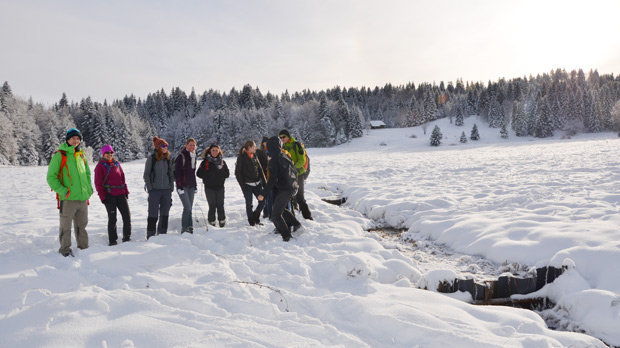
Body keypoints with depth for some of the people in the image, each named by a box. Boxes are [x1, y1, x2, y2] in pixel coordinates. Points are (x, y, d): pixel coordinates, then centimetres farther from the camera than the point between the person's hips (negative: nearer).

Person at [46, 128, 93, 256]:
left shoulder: (81, 156, 12)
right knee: (66, 226, 4)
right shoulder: (60, 155, -6)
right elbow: (51, 177, -8)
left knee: (82, 225, 17)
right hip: (68, 199, -6)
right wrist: (63, 191, -17)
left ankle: (84, 247, 28)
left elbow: (87, 173, 25)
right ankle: (65, 249, 17)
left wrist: (89, 188, 11)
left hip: (83, 198, 6)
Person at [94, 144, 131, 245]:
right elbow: (98, 183, -3)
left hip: (121, 194, 5)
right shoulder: (100, 166, 0)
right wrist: (102, 196, -9)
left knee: (127, 215, 2)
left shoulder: (117, 164, 14)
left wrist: (125, 191, 13)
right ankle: (112, 240, 9)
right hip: (109, 195, -5)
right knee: (112, 218, -1)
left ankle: (127, 237, 15)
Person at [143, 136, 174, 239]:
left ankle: (162, 235, 19)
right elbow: (146, 175, -3)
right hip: (155, 190, -5)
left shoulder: (168, 159, 10)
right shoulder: (151, 158, -4)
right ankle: (150, 236, 7)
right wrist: (150, 188, -9)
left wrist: (171, 187, 8)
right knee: (153, 214, -1)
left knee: (165, 214, 9)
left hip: (166, 190, 5)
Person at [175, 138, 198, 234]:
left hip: (191, 187, 7)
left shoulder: (193, 157, 16)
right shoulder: (181, 156, -7)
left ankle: (189, 229, 11)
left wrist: (195, 186, 19)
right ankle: (184, 229, -5)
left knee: (189, 209, 7)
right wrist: (179, 186, -17)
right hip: (183, 186, -7)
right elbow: (177, 172, -11)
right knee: (187, 207, -13)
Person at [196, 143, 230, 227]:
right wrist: (208, 176, -5)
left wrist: (220, 173, -5)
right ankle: (212, 223, 4)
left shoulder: (222, 161, 10)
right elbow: (199, 173, -1)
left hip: (220, 186, 2)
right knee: (212, 206, -4)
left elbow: (227, 173, 9)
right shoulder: (205, 162, 1)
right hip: (209, 187, -2)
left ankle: (222, 222, 11)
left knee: (220, 205, 3)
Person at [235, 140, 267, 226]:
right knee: (249, 204, 0)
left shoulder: (254, 156, 12)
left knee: (262, 201, 1)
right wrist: (242, 185, -12)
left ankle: (256, 217, 23)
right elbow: (237, 172, -7)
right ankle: (252, 222, 15)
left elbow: (260, 170, 16)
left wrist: (264, 181, 8)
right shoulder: (241, 157, -6)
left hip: (257, 184, 6)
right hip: (247, 185, -5)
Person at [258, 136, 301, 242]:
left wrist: (263, 194, -17)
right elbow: (294, 171, 16)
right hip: (293, 188, 8)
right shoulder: (285, 156, 8)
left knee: (276, 215, 2)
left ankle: (286, 235, 4)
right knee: (280, 208, 26)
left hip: (284, 189, -8)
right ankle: (295, 223, 22)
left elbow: (272, 180, -20)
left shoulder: (274, 160, -15)